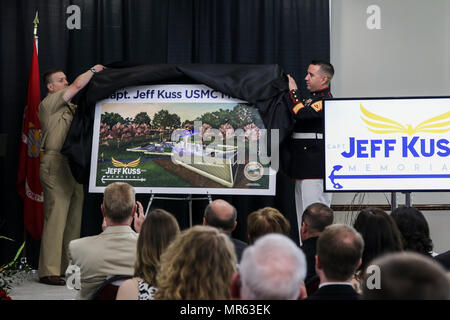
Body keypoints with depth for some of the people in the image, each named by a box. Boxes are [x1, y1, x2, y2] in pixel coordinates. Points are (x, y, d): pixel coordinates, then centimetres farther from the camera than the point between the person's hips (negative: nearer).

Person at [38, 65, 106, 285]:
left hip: (71, 165, 9)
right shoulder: (49, 103, -4)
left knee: (74, 219, 7)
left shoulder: (68, 107, 22)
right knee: (55, 218, -11)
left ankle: (68, 268, 11)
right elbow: (78, 85, -12)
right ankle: (49, 271, -10)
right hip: (55, 164, -9)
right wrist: (93, 70, 3)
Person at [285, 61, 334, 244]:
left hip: (316, 167, -10)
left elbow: (301, 113, -24)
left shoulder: (325, 100, -11)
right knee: (303, 214, 13)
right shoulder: (310, 98, 19)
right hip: (303, 167, 10)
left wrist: (293, 91, -14)